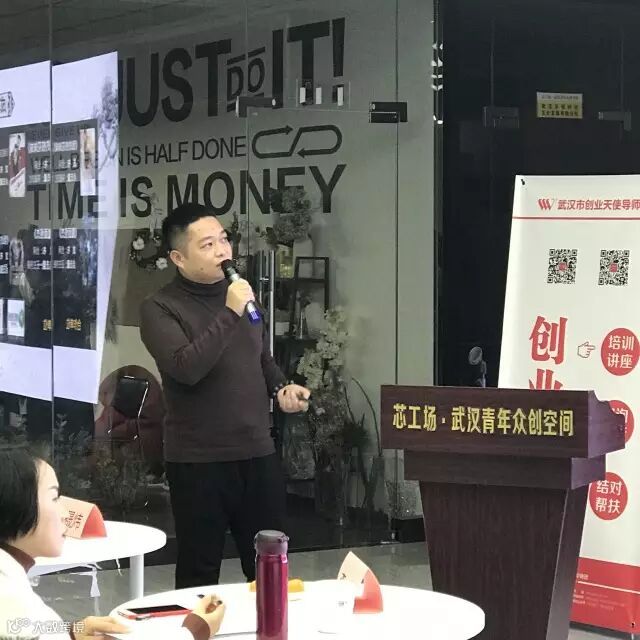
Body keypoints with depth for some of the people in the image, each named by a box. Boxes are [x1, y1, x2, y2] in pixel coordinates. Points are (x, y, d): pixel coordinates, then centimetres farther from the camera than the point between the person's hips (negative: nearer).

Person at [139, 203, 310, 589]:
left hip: (258, 453, 6)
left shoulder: (244, 296, 12)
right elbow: (186, 368, -26)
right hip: (199, 460, -6)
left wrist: (281, 388, 5)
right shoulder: (161, 308, -9)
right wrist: (230, 313, -24)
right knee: (200, 572, 5)